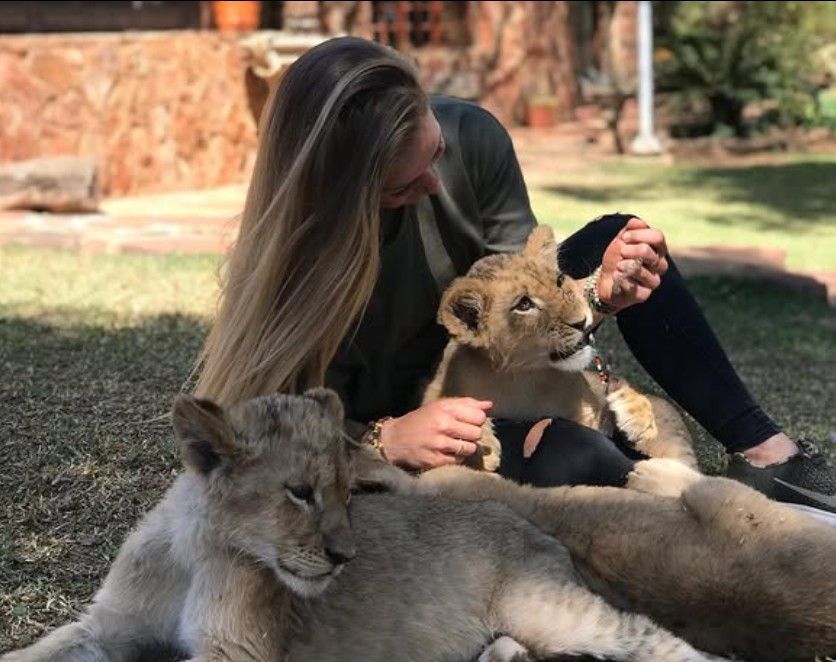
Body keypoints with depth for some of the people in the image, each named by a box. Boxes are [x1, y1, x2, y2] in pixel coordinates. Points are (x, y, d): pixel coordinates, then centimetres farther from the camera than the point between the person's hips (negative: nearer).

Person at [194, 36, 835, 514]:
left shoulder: (471, 137, -20)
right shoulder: (296, 247, -30)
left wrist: (596, 290, -29)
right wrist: (386, 439, -42)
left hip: (481, 364, 6)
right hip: (381, 425, -6)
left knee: (617, 242, -9)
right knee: (571, 461, -34)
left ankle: (765, 453, -5)